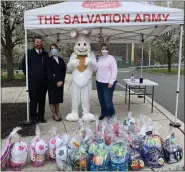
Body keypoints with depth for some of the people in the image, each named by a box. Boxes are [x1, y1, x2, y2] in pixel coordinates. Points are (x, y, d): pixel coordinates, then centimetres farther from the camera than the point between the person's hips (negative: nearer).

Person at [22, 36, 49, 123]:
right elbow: (23, 65, 6)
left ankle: (41, 117, 20)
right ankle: (33, 117, 18)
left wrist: (46, 75, 7)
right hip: (33, 81, -3)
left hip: (43, 81, 3)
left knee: (42, 100, 8)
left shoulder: (45, 54, 9)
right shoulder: (29, 53, 0)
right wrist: (28, 75, 2)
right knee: (33, 100, 4)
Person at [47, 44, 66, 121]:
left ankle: (57, 113, 21)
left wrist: (62, 81, -6)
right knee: (52, 98, 1)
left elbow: (64, 71, 7)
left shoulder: (61, 60, 11)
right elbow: (49, 73, -11)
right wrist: (56, 82, -16)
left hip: (60, 82, 5)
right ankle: (54, 114, 10)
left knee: (58, 98, 11)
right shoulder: (49, 60, -4)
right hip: (52, 83, -4)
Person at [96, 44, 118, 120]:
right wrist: (97, 79, 15)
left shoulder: (111, 58, -6)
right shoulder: (100, 58, 13)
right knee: (101, 100, 12)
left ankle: (112, 115, 13)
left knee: (108, 101, -8)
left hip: (108, 83, -6)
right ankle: (103, 113, 29)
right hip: (99, 82, 6)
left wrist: (111, 82, -16)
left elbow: (114, 71, -11)